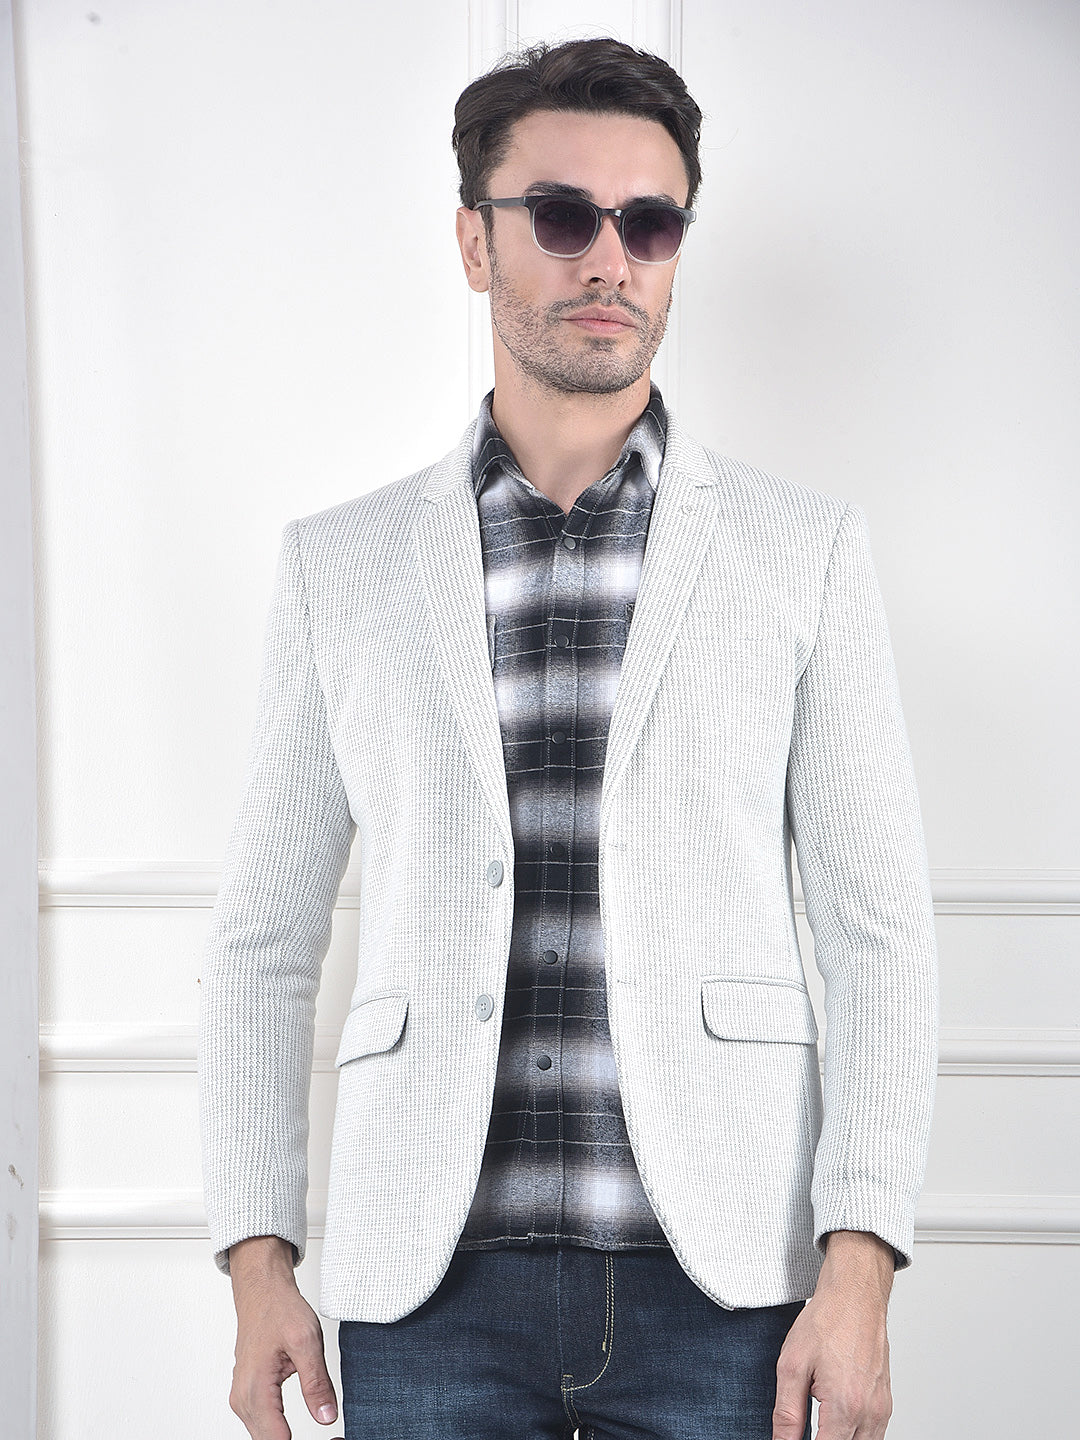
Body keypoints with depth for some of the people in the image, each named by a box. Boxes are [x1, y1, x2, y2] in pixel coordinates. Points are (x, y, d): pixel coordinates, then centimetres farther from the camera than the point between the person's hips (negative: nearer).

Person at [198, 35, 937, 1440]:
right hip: (432, 1280, 1)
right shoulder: (340, 565, 8)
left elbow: (876, 925, 2)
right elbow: (265, 935, 11)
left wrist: (860, 1272, -7)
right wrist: (257, 1259, 2)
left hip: (718, 1275, -1)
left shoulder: (806, 550, 5)